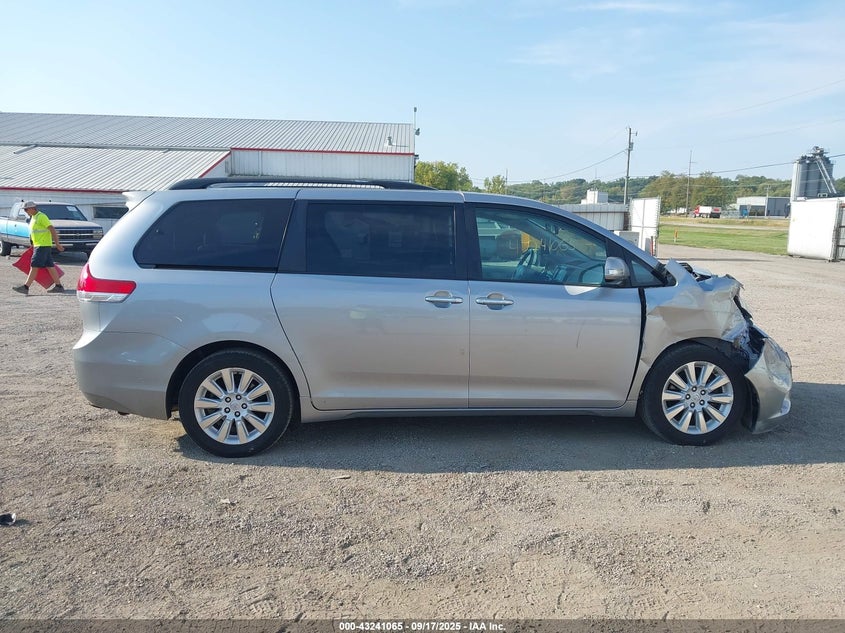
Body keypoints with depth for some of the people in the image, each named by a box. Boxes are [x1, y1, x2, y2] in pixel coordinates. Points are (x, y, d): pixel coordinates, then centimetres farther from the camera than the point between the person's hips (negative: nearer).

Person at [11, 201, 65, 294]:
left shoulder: (41, 217, -12)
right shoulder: (33, 218, 18)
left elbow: (52, 229, -18)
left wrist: (57, 244, -22)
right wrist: (34, 245, 22)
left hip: (43, 245, -10)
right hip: (38, 245, 10)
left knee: (34, 266, -10)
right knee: (50, 266, 9)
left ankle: (25, 287, -10)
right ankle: (58, 286, 11)